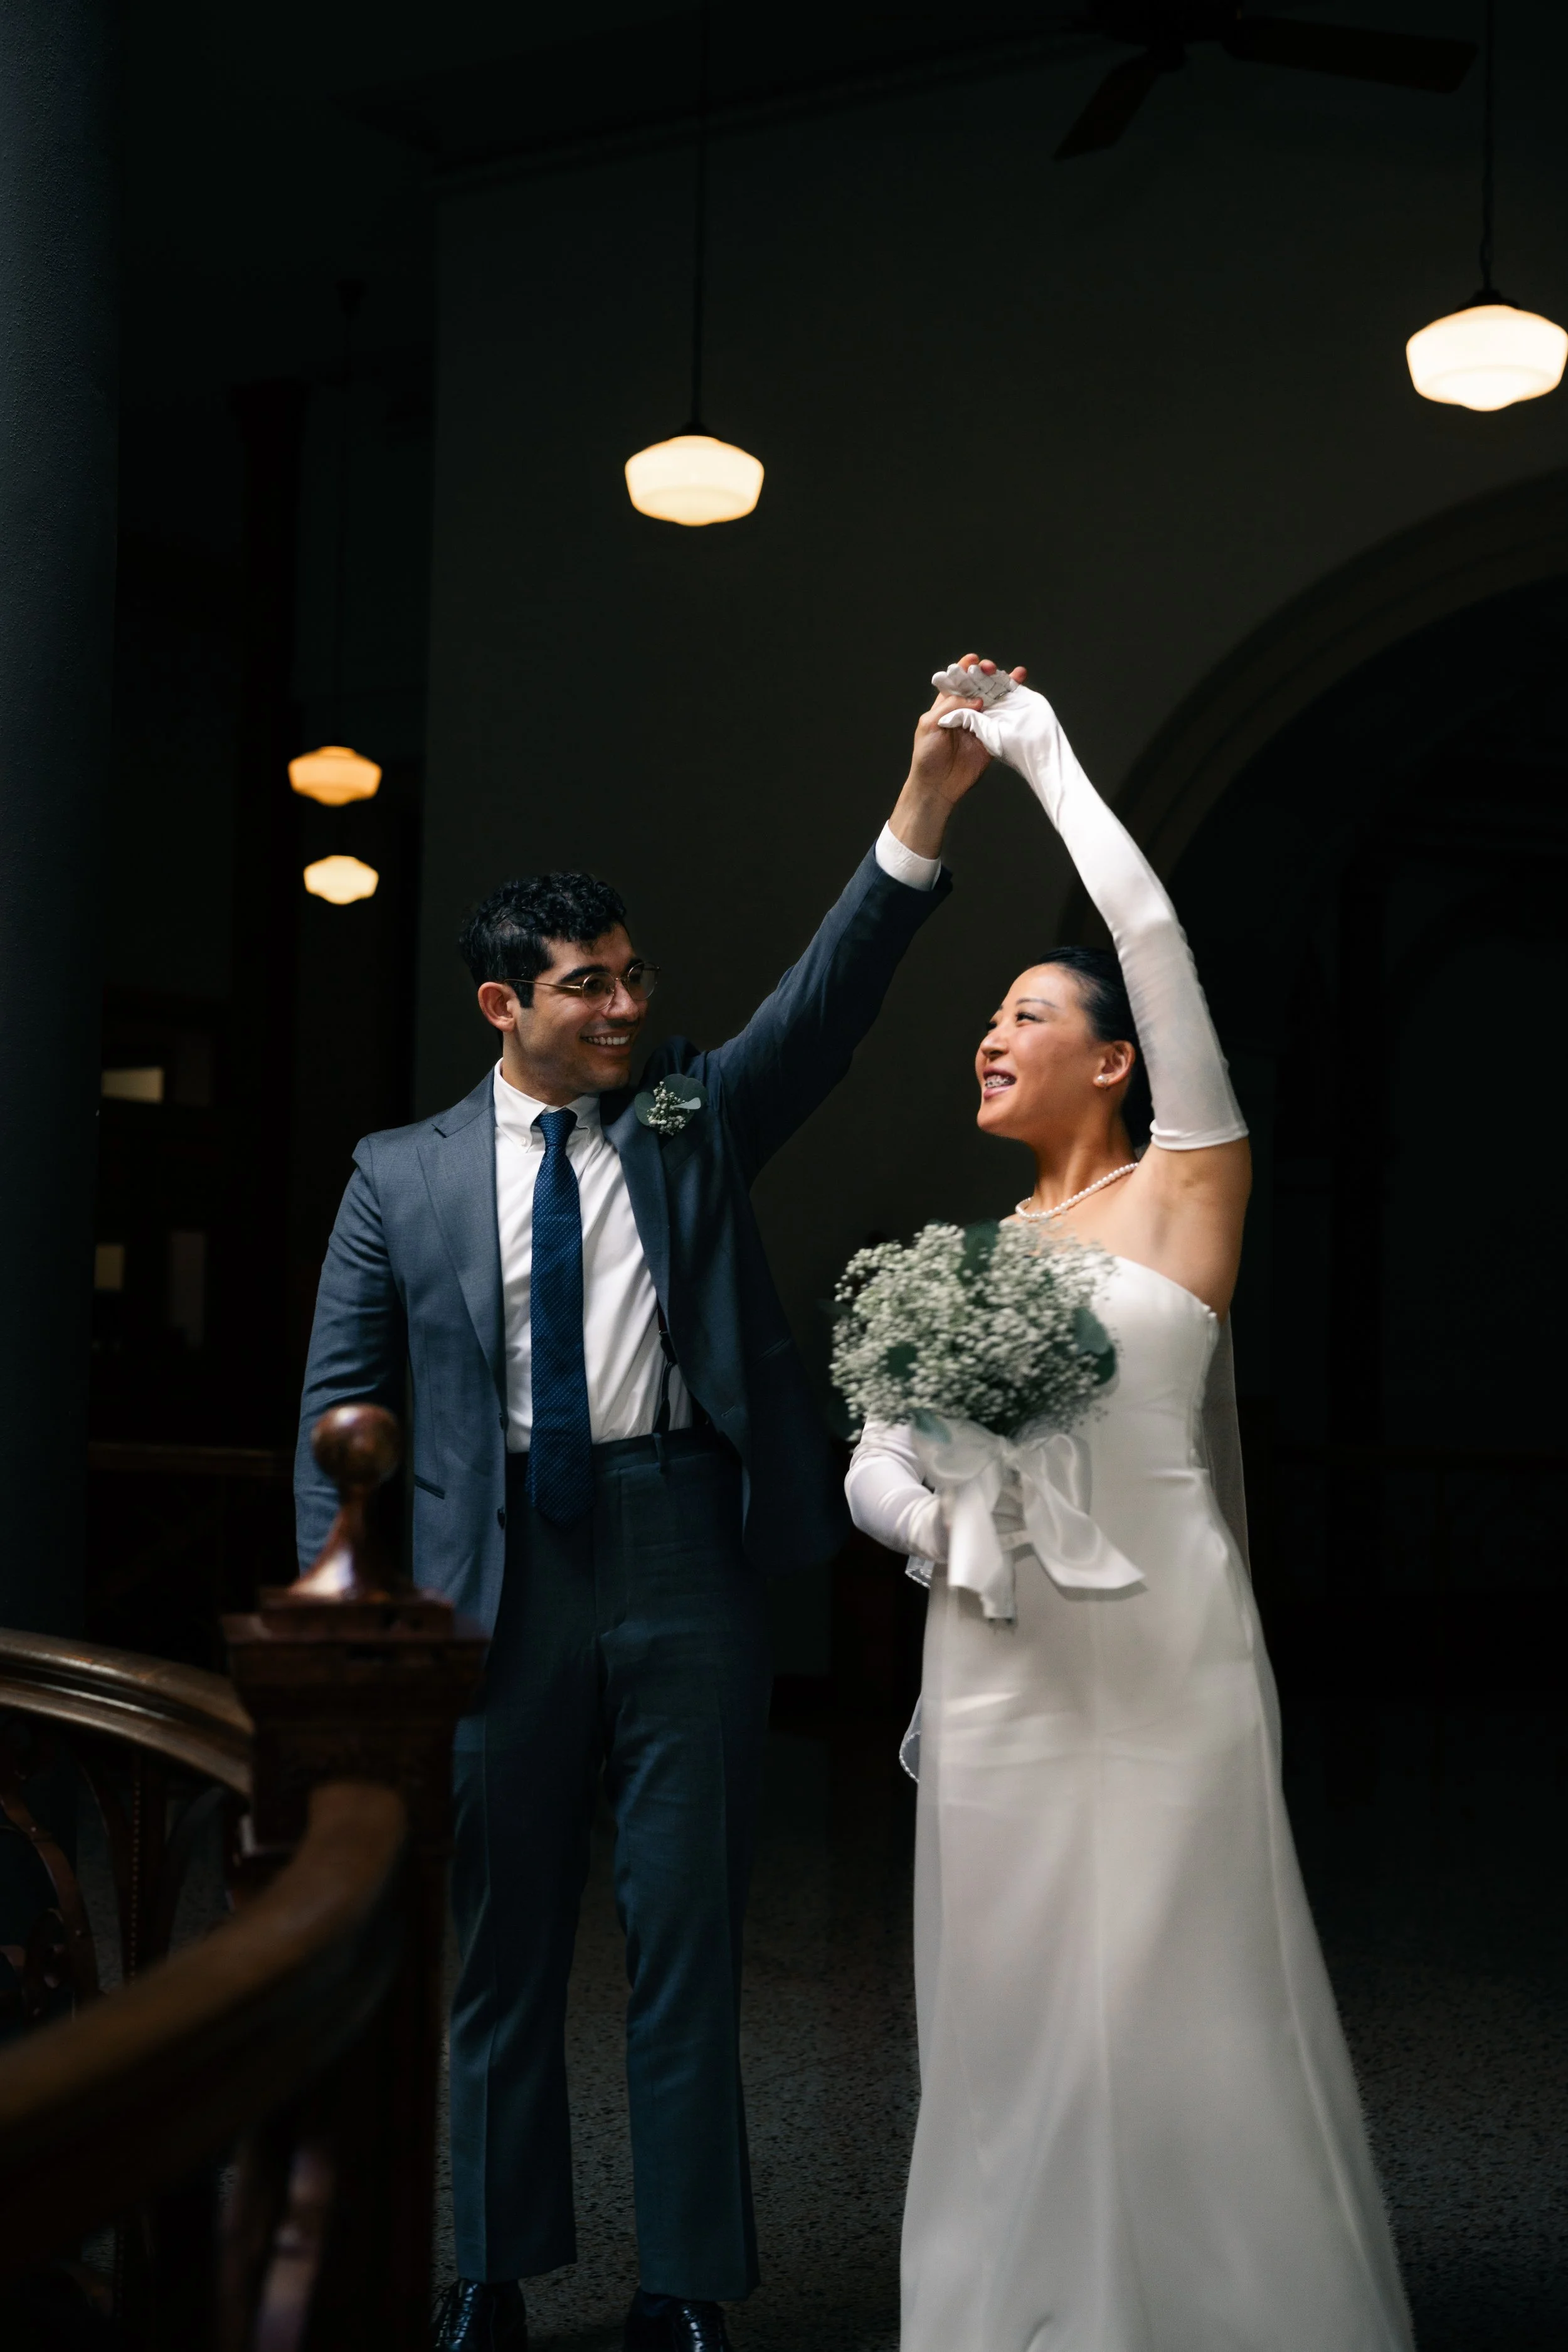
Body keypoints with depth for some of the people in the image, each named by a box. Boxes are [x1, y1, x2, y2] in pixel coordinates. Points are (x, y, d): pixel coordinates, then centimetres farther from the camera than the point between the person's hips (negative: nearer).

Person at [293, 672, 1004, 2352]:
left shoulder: (695, 1117, 9)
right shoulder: (403, 1173, 6)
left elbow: (828, 998, -4)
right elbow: (342, 1398, 6)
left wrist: (920, 815, -17)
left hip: (687, 1556, 0)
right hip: (498, 1572, 0)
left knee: (688, 1936, 6)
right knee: (503, 1943, 11)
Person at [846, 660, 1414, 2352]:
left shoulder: (1184, 1189, 1)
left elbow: (1154, 941, -10)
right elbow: (871, 1462, 11)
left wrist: (1042, 752, -2)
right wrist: (926, 1522, -12)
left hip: (1158, 1658, -4)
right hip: (996, 1674, 5)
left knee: (1180, 2011, -1)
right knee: (1011, 2023, 7)